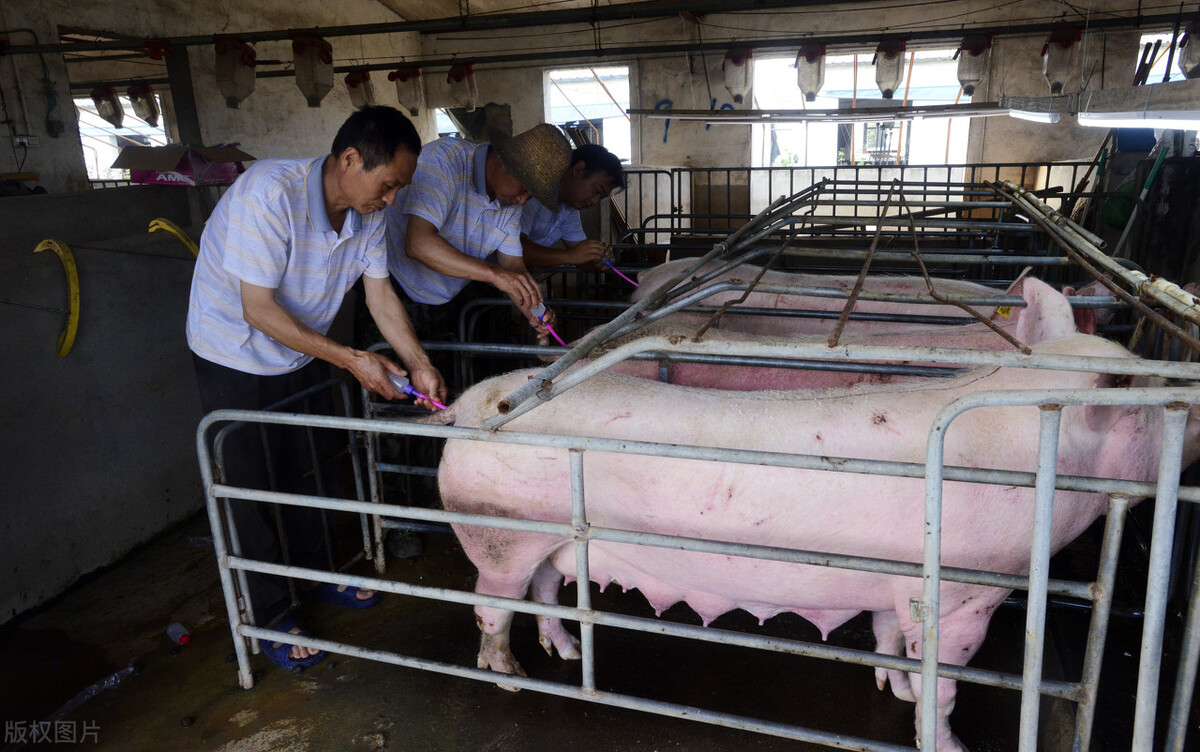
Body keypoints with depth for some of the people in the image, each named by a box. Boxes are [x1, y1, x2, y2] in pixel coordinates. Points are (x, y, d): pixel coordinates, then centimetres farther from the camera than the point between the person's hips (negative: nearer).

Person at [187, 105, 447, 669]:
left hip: (303, 356, 7)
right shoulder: (270, 193, -32)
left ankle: (316, 576, 38)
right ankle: (271, 616, 19)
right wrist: (351, 359, -31)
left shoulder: (367, 211, -10)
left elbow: (380, 295, -4)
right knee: (255, 487, 3)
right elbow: (258, 310, -31)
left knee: (310, 473, 17)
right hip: (237, 361, -6)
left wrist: (420, 365, -15)